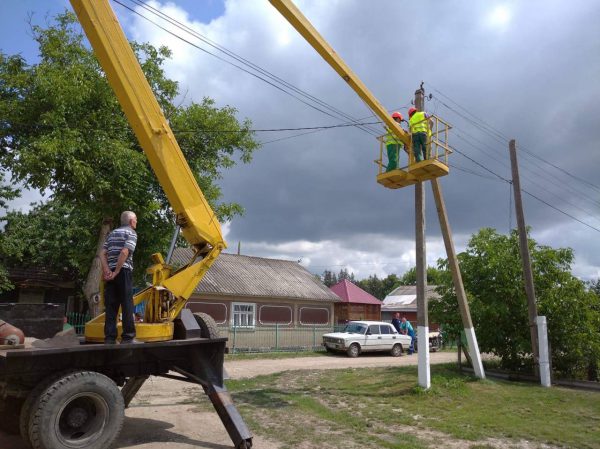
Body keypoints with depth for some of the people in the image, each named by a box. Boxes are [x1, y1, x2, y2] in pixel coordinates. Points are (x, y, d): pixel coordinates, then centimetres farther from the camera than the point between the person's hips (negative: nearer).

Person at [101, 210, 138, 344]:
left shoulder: (112, 233, 22)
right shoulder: (131, 233, 0)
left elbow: (103, 254, 10)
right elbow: (124, 252, -15)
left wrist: (107, 271, 0)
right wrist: (116, 272, -13)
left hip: (110, 273, 6)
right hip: (123, 272, -6)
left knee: (111, 306, 6)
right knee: (127, 305, -3)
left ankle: (110, 338, 6)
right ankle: (128, 337, -3)